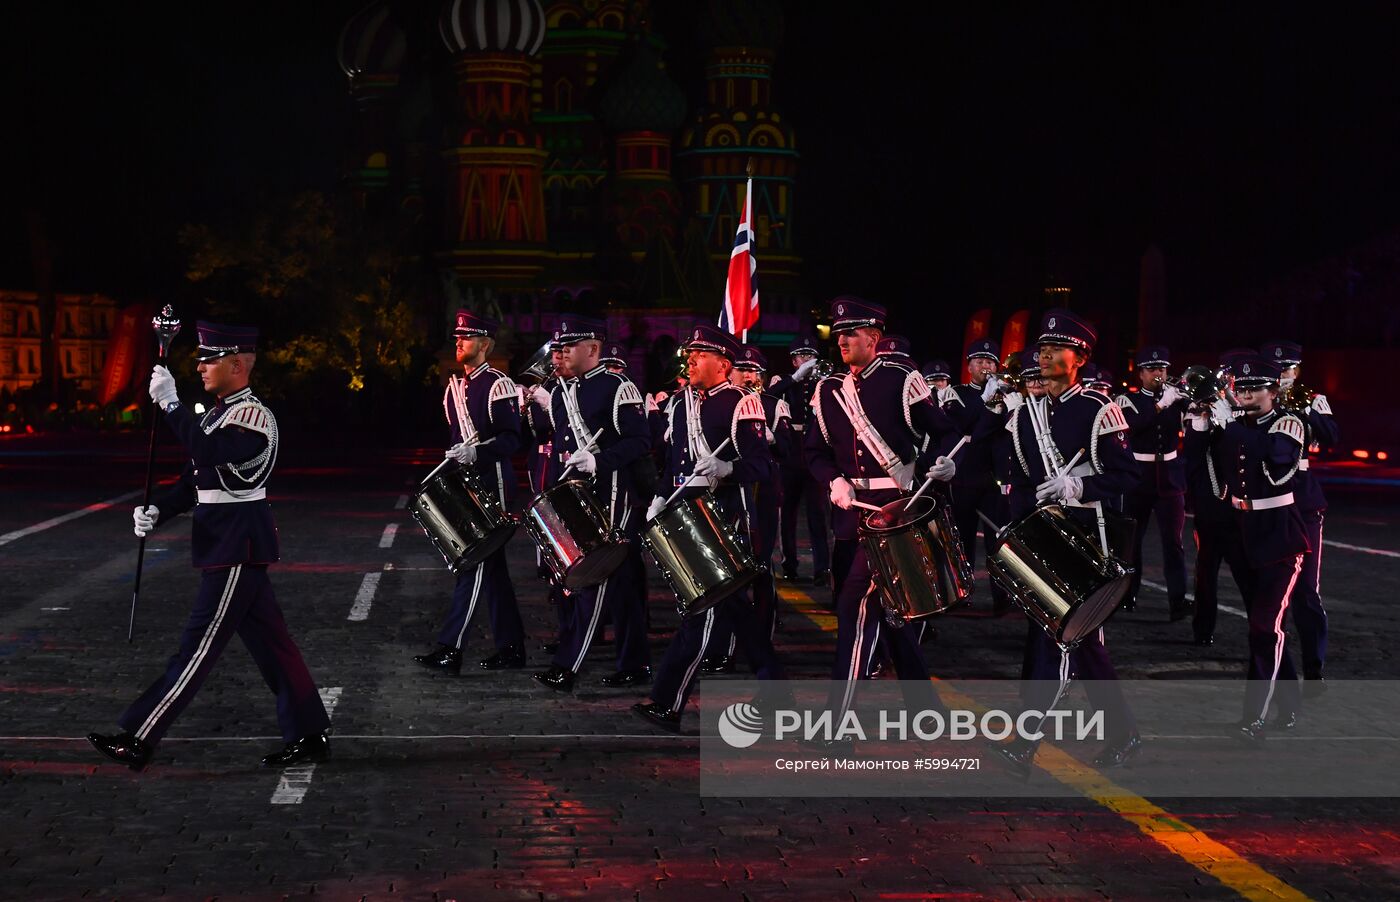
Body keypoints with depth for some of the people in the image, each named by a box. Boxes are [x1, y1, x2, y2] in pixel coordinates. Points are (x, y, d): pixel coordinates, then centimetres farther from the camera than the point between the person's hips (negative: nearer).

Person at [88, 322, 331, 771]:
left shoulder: (254, 417, -15)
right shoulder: (219, 414, 14)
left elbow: (208, 454, -33)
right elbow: (193, 480, 15)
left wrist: (170, 402, -26)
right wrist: (156, 511, -1)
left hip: (237, 548, -10)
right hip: (227, 544, 10)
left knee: (199, 644, -6)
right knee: (269, 641, 11)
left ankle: (138, 741, -4)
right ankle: (309, 736, 16)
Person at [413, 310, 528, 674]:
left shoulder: (498, 386, -11)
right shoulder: (454, 387, 14)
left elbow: (511, 439, -16)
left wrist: (477, 452, -28)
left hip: (493, 486, -9)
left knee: (473, 564, -11)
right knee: (492, 567, 12)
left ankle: (450, 650, -13)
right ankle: (511, 648, 18)